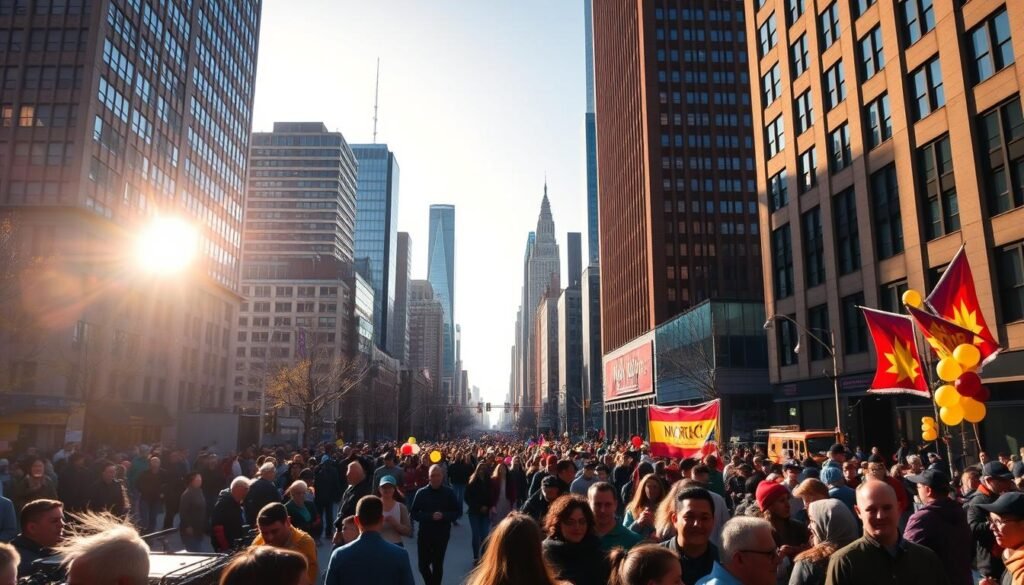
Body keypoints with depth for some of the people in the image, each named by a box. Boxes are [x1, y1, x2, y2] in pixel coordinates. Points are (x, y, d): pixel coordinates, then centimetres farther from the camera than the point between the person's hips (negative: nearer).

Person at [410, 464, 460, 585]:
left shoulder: (449, 492, -5)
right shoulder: (421, 492, -6)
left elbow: (457, 512, 0)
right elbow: (414, 514, -6)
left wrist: (443, 516, -18)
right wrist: (430, 516, -21)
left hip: (442, 535, 0)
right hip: (424, 534, 1)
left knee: (438, 566, 10)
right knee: (423, 565, 8)